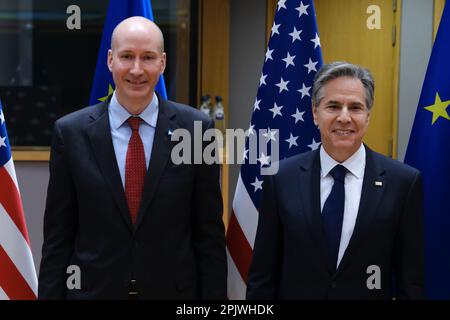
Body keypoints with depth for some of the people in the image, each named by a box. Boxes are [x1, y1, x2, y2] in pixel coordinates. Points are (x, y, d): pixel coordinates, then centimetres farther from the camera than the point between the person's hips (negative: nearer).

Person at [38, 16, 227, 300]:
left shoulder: (195, 128, -6)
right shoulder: (71, 132, -5)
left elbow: (209, 232, -2)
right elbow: (57, 236, -1)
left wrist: (214, 296, -3)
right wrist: (51, 294, -3)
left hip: (174, 290, 0)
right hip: (92, 290, 0)